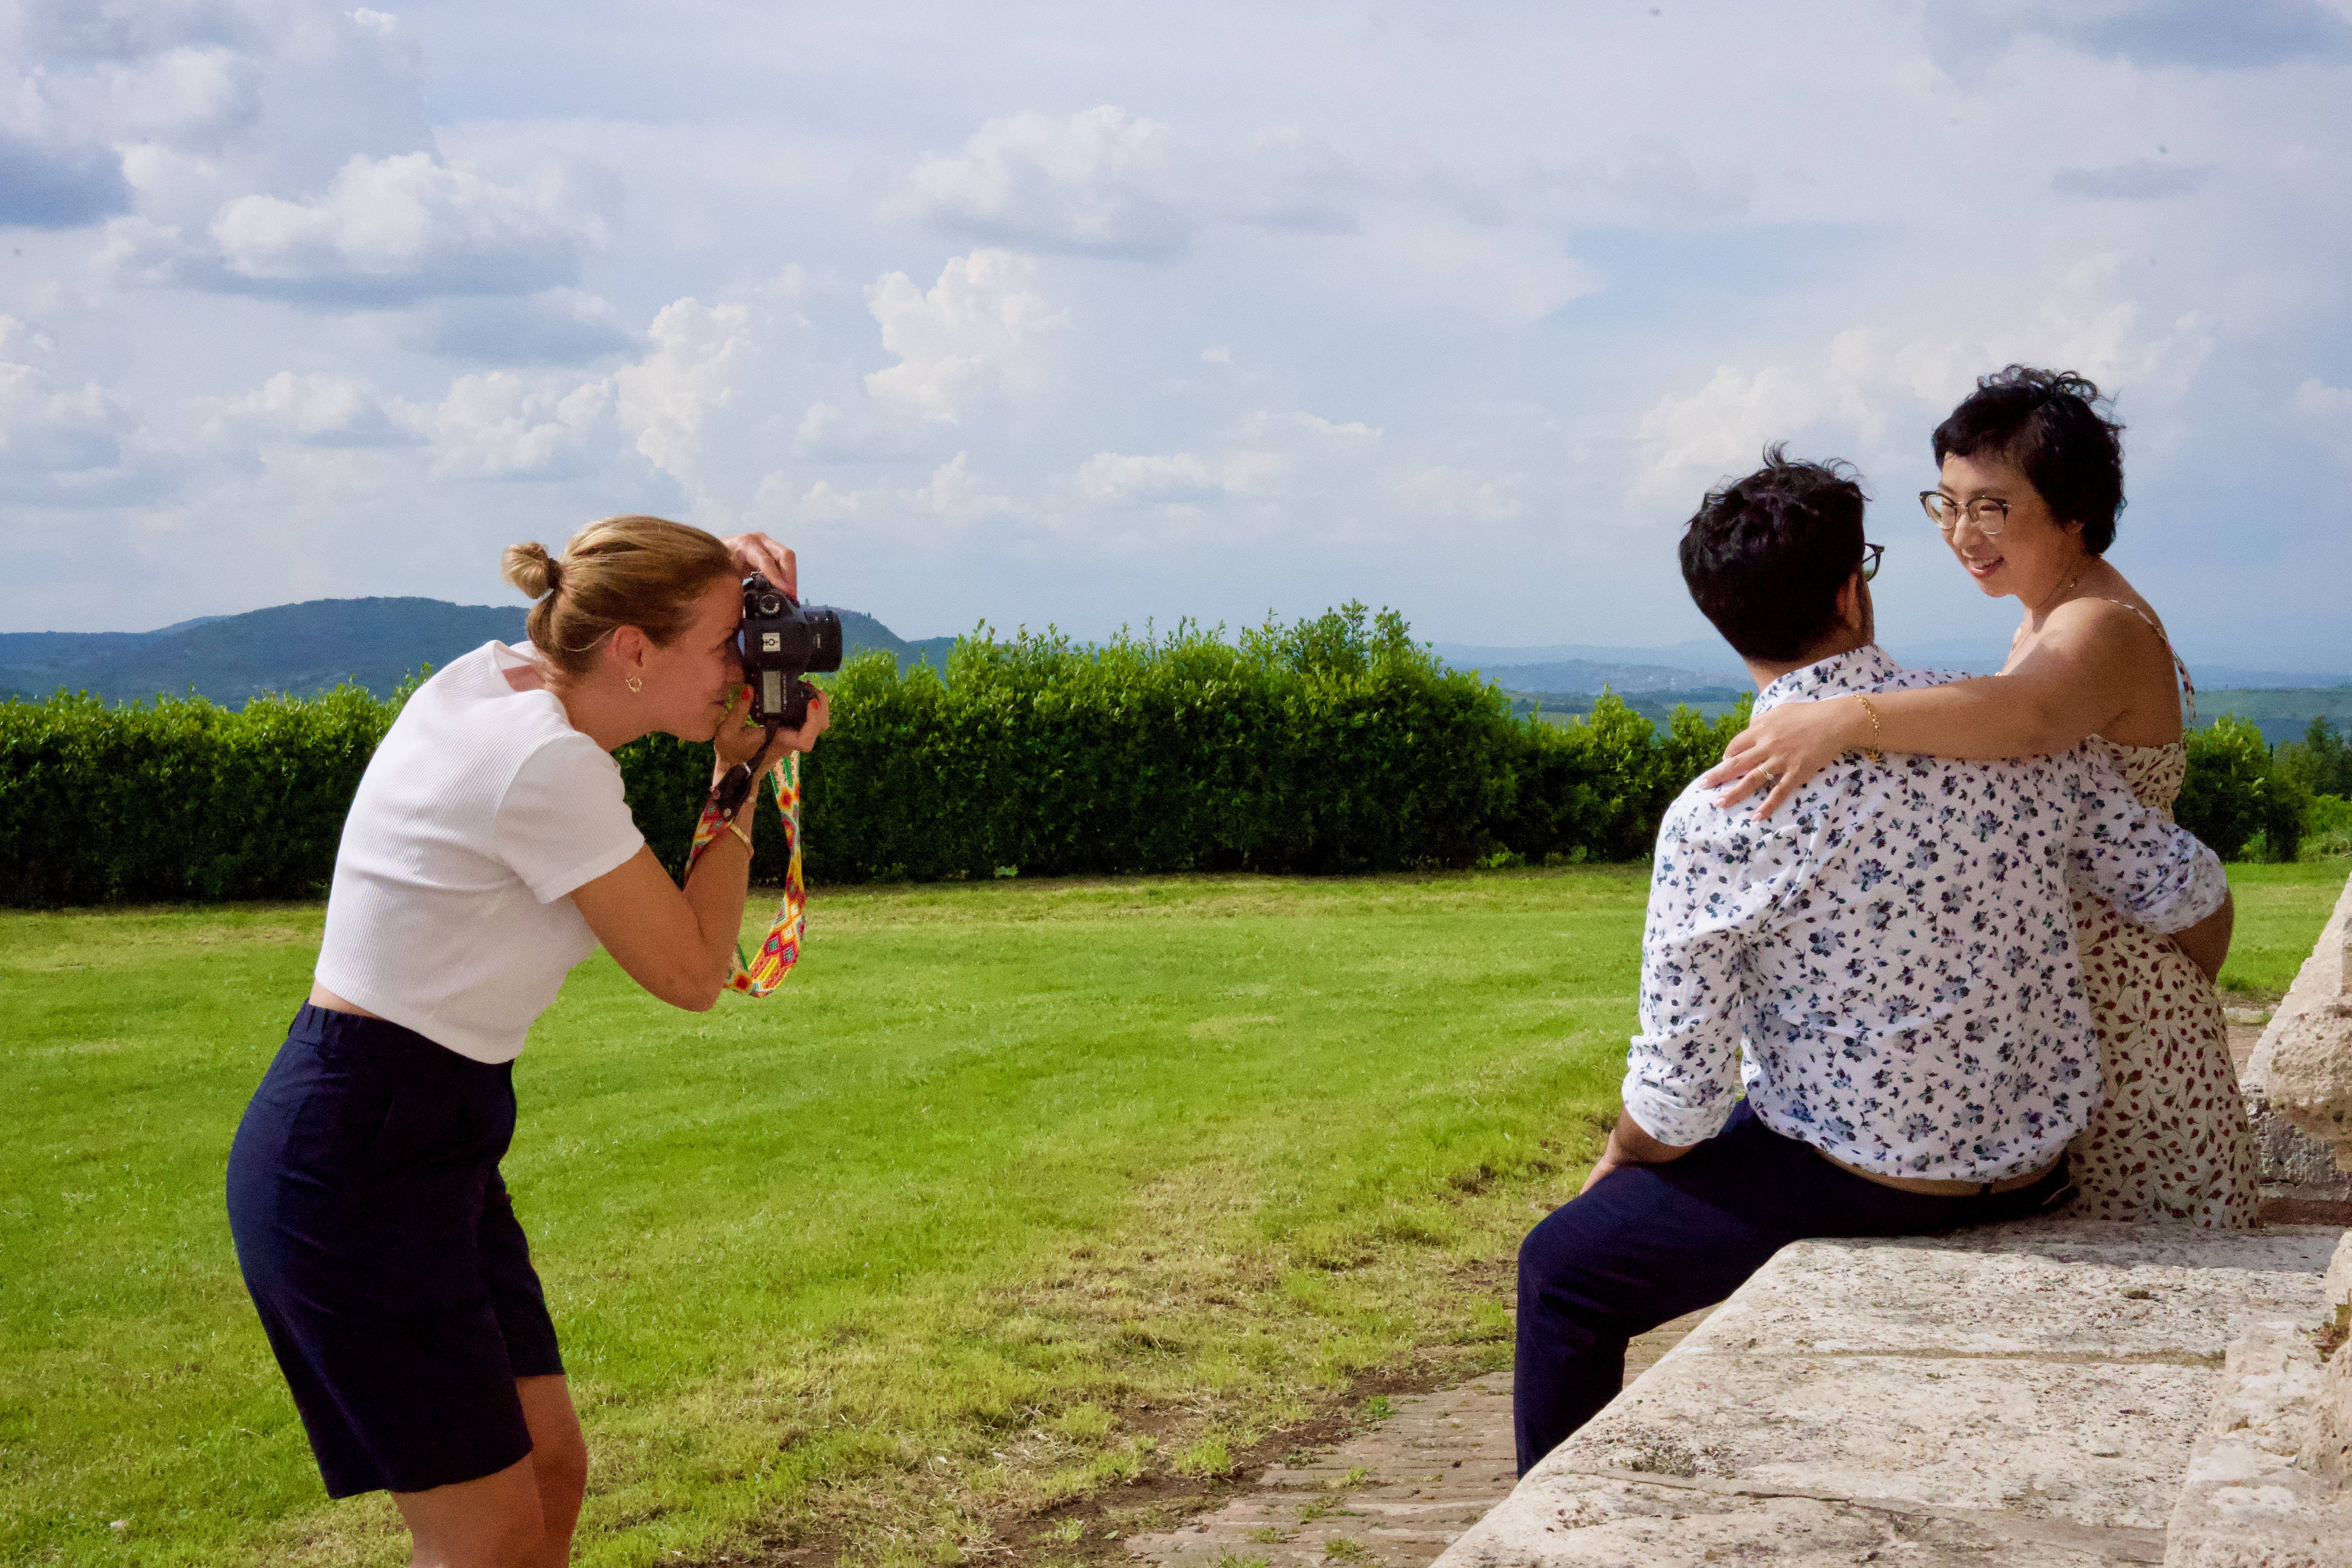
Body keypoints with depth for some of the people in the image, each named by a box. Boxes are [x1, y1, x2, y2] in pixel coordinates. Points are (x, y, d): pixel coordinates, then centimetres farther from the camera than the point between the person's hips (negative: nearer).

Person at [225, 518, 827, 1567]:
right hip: (359, 1163, -10)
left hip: (426, 1142, 10)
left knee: (551, 1471, 14)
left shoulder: (495, 681, 3)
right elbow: (691, 974, -13)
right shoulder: (550, 767, -22)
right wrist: (744, 781, -4)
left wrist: (719, 583, 4)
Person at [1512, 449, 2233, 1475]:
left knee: (1563, 1271, 14)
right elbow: (2193, 901, 3)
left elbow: (1675, 1101, -15)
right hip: (2034, 1176, 6)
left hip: (1856, 1192, -6)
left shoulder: (1714, 823, -20)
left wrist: (1618, 1162, 8)